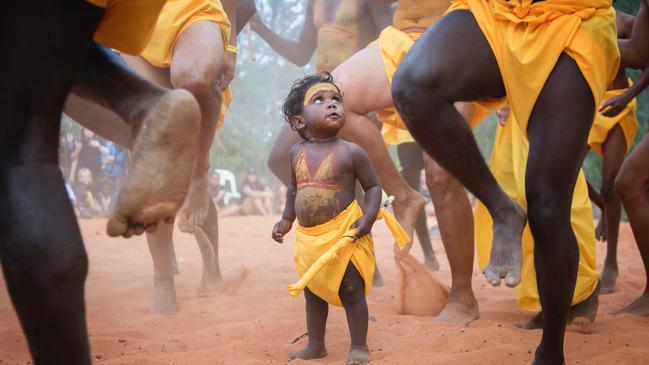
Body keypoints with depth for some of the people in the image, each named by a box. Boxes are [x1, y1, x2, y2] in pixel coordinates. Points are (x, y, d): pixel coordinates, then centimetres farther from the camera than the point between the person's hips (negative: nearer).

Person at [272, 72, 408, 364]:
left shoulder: (350, 152, -11)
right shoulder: (297, 153, 2)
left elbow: (373, 187, -5)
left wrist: (368, 217, -18)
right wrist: (286, 220, 11)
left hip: (343, 234, -5)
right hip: (308, 238, 5)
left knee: (351, 291, 1)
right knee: (313, 292, 16)